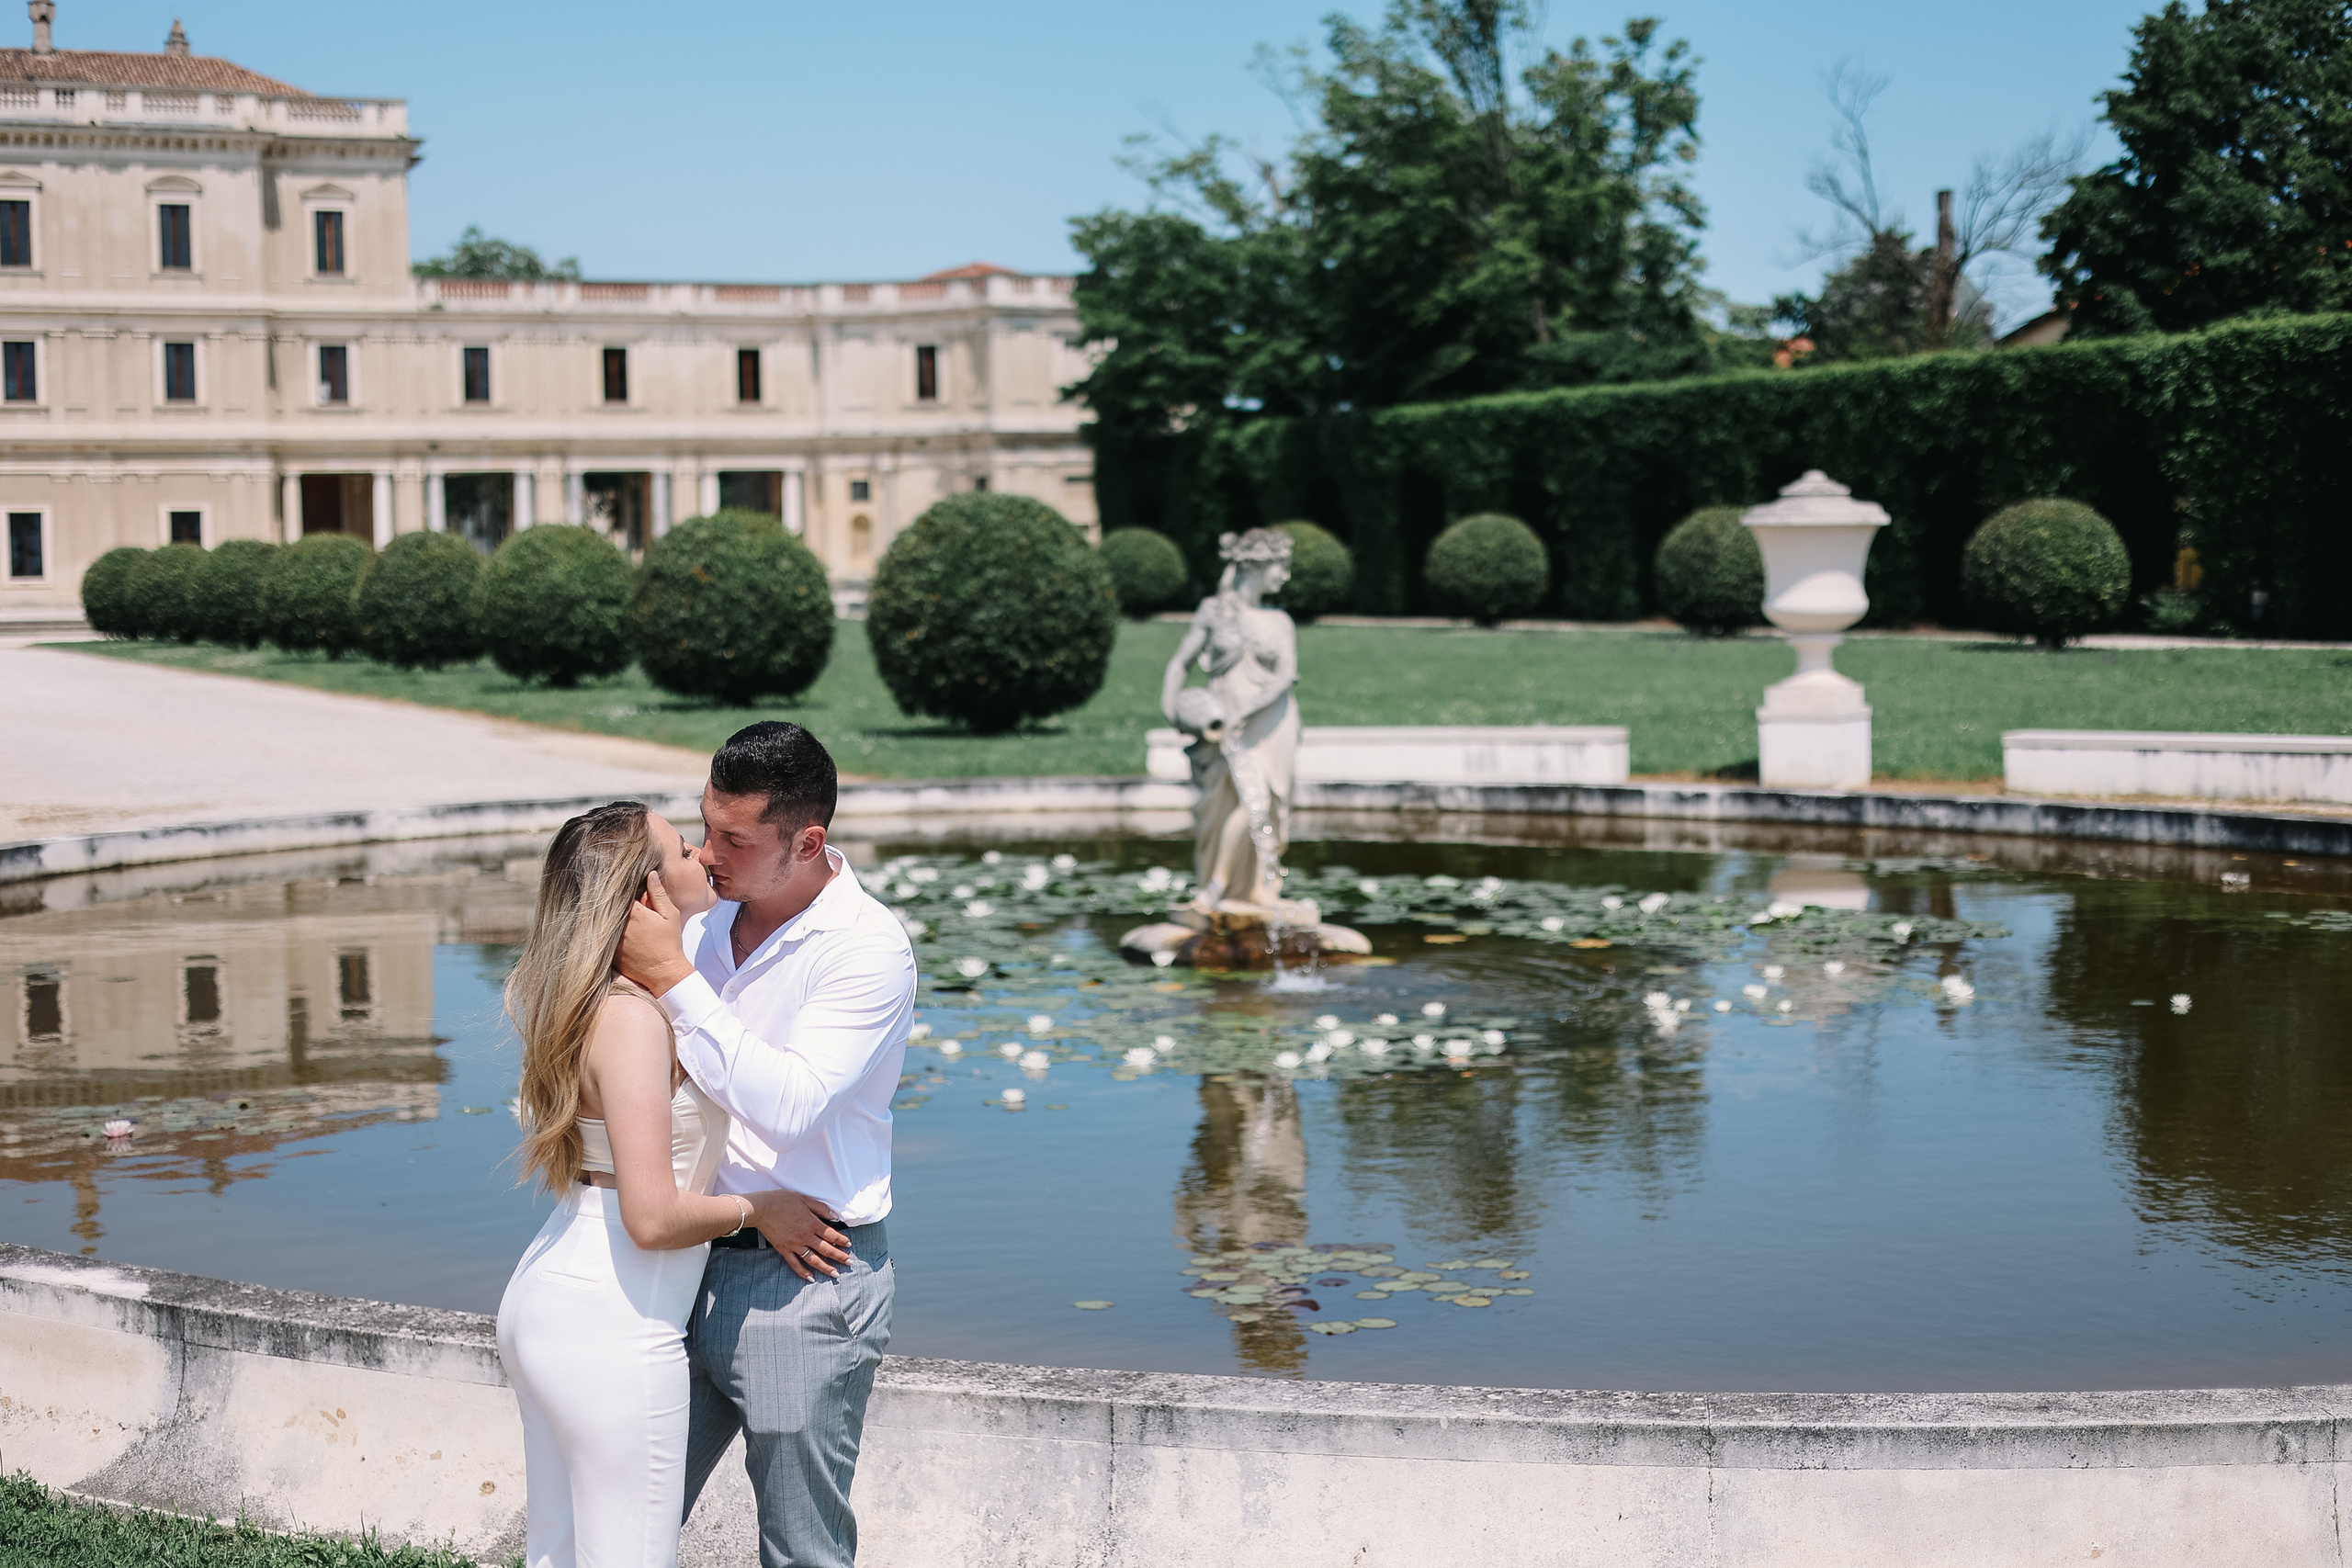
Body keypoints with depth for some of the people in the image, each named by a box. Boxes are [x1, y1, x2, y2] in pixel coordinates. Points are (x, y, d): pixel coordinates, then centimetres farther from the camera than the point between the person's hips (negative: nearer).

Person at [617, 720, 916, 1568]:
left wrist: (673, 979, -22)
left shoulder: (870, 947, -13)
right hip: (694, 1262, 7)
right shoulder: (705, 922, 7)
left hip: (803, 1280, -6)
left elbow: (790, 1102, -24)